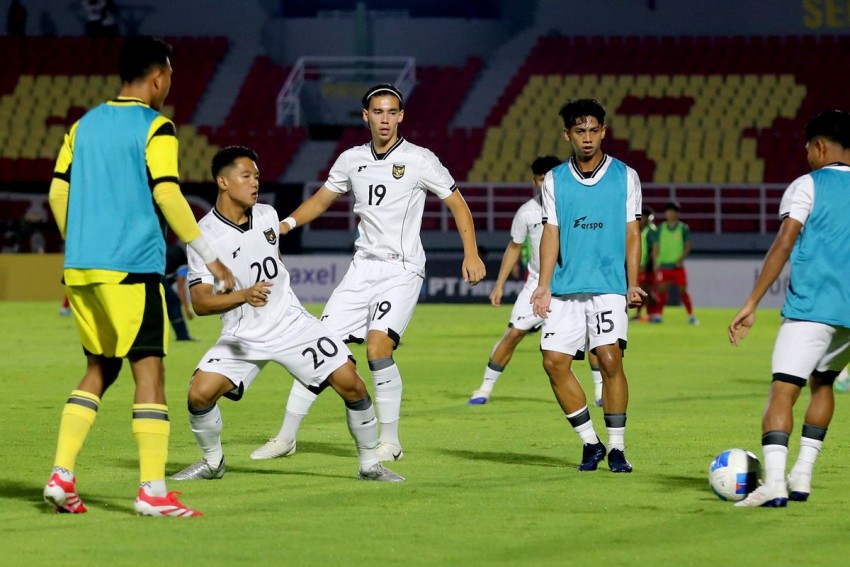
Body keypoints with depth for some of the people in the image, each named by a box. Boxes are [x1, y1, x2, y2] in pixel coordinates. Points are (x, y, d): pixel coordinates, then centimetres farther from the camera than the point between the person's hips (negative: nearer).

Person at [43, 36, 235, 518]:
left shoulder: (85, 125, 14)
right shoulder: (155, 128, -6)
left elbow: (58, 193, 14)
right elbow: (166, 194, -14)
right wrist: (209, 255, -10)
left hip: (81, 266, 7)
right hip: (132, 269, -7)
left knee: (100, 369, 16)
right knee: (149, 369, -5)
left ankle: (62, 475, 6)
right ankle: (153, 491, -10)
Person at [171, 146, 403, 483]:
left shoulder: (268, 216, 2)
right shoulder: (204, 236, -13)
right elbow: (200, 302, -18)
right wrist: (244, 295, -33)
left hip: (292, 323, 3)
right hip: (242, 337, -3)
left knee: (350, 383, -10)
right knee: (200, 393, -20)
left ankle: (370, 464, 6)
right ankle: (212, 462, 8)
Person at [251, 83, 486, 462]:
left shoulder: (419, 160, -5)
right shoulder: (351, 160, 8)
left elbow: (457, 204, 0)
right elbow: (321, 200, 19)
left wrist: (471, 254, -10)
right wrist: (288, 223, 1)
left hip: (402, 270, -4)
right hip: (363, 268, 5)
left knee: (378, 347, -22)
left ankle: (390, 442, -9)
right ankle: (287, 437, 8)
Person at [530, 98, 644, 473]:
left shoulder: (625, 176, 5)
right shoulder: (555, 180, 9)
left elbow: (632, 235, 5)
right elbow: (551, 234, 7)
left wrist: (633, 285, -3)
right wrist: (544, 286, -2)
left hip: (609, 286, -2)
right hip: (566, 288, 2)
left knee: (609, 358, -15)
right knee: (554, 362, -7)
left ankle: (617, 447, -6)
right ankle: (590, 443, 7)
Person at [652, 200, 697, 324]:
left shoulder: (683, 228, 1)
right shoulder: (661, 228, 7)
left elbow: (688, 246, -2)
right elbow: (656, 246, 8)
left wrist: (681, 259, -14)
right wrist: (655, 263, -1)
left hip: (678, 266, -2)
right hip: (664, 265, 2)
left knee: (683, 291, -1)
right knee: (662, 290, -3)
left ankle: (691, 316, 5)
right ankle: (658, 314, 2)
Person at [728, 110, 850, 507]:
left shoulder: (807, 186, -1)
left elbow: (783, 245, -10)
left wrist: (751, 304, -11)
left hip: (810, 307, -6)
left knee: (782, 390, -11)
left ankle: (773, 483, -27)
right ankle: (802, 475, 18)